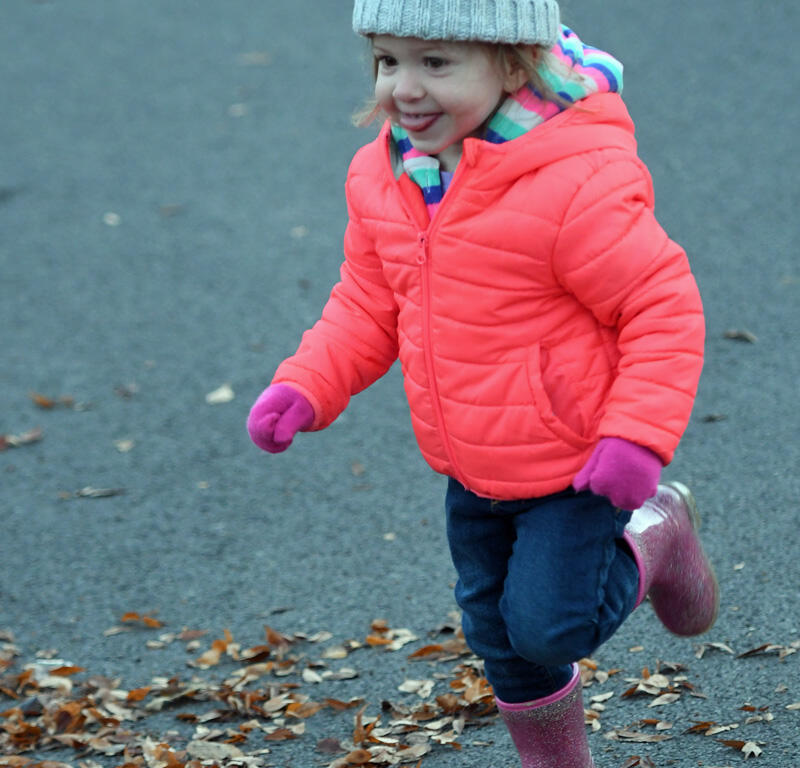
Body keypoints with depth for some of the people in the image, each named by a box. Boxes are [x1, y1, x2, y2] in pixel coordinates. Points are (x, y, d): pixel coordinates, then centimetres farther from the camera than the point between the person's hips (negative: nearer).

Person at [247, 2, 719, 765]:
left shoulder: (577, 185, -28)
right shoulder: (385, 181, -6)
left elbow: (664, 306, -22)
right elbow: (368, 304, 7)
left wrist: (639, 436, -29)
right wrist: (304, 389, -7)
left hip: (576, 470, -7)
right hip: (472, 474, 7)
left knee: (549, 627, -7)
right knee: (499, 639, 17)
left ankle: (655, 537, 21)